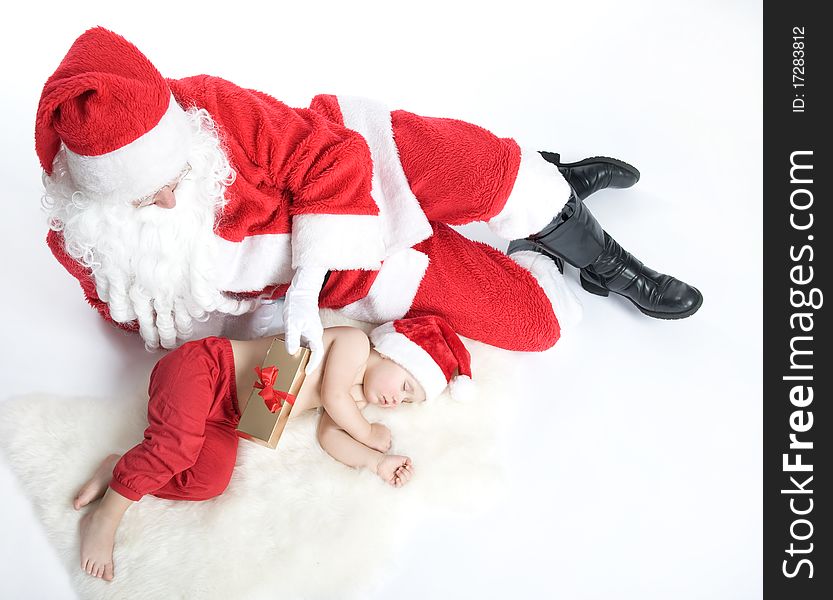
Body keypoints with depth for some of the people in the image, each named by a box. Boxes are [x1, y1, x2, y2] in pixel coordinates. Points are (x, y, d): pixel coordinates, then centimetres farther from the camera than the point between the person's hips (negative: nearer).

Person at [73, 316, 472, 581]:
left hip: (223, 416, 8)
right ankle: (105, 517, -20)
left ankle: (124, 471, -4)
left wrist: (378, 462, -11)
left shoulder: (354, 399, 17)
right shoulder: (355, 342, -8)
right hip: (205, 365, -8)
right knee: (180, 441, -34)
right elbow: (333, 397, -19)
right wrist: (369, 433, -5)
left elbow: (330, 435, 1)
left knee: (212, 479, -17)